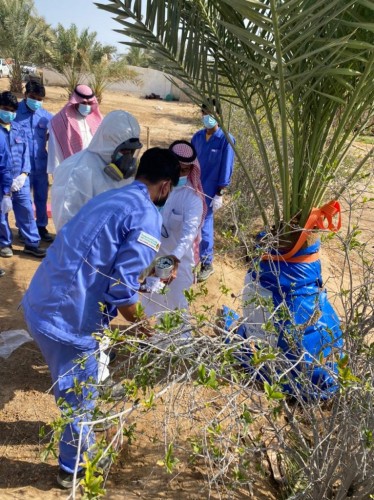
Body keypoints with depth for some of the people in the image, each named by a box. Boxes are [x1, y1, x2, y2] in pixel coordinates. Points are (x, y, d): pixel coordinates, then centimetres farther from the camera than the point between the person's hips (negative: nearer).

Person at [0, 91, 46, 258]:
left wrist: (23, 174, -6)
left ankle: (32, 243, 17)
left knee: (26, 212, 7)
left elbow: (26, 153, 8)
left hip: (20, 180, 4)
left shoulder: (19, 129, 9)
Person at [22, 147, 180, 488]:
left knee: (74, 389, 31)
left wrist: (140, 279, 35)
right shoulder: (148, 216, -14)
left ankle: (80, 437, 55)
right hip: (67, 318, -9)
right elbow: (121, 293, -19)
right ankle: (73, 468, 38)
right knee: (80, 397, 15)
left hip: (41, 304, 9)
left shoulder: (109, 198, 14)